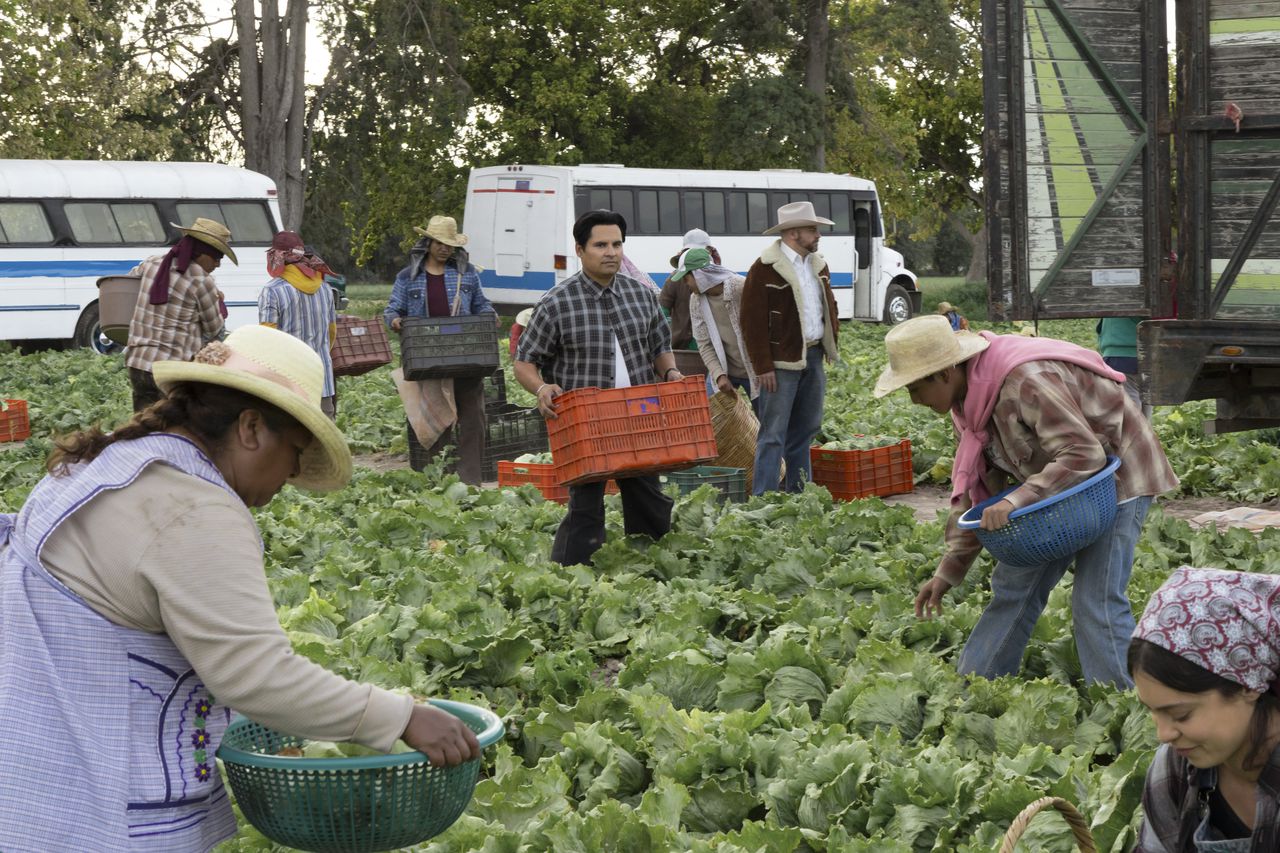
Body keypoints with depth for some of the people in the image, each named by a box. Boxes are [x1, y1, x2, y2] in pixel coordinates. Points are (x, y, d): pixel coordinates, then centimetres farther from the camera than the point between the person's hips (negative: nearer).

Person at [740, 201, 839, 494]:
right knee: (773, 434, -7)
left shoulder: (817, 265, 14)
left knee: (805, 430, 13)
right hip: (782, 362, -8)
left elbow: (828, 305, 26)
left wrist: (832, 340, 12)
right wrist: (763, 367, -16)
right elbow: (753, 321, -13)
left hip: (813, 357, 8)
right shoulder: (764, 269, -11)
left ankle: (799, 495, 22)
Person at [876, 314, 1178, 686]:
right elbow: (976, 486, 4)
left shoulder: (1027, 383, -32)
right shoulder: (970, 397, -2)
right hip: (1058, 482, 9)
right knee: (1015, 585, 8)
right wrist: (950, 568, 2)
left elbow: (1084, 454, -35)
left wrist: (1017, 501, -41)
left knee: (1097, 601, -15)